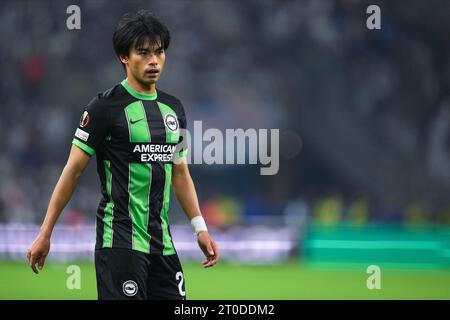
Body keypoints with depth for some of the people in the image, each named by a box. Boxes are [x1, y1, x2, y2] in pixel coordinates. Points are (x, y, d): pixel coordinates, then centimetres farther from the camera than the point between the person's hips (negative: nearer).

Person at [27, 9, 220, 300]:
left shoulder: (174, 108, 13)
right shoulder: (106, 107, -7)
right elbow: (73, 171, -6)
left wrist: (201, 229, 12)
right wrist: (45, 234, -7)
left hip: (162, 241, 7)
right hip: (120, 240, -7)